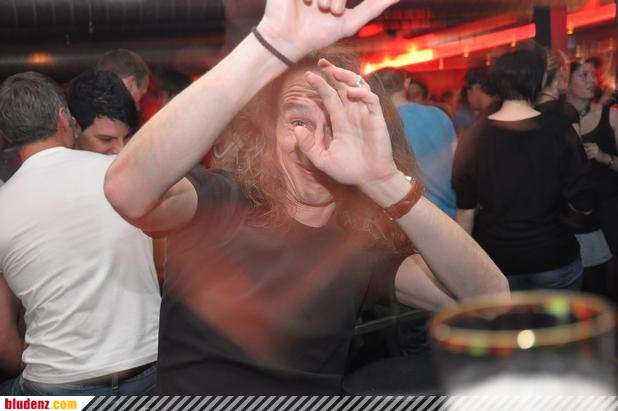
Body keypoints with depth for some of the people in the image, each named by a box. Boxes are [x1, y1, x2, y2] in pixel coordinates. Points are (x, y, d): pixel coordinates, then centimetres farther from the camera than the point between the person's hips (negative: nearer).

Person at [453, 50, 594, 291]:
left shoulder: (474, 138, -7)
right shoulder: (560, 131, -9)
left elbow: (465, 210, -5)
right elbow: (583, 205, -7)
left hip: (497, 261, 0)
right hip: (555, 258, 0)